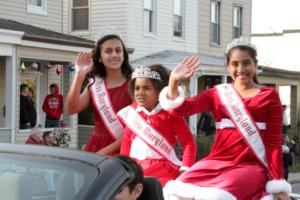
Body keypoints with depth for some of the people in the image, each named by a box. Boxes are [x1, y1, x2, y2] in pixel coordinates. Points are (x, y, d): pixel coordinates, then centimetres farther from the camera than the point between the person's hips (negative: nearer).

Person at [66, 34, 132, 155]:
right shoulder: (94, 84, 9)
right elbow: (71, 109, -4)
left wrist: (106, 151, -13)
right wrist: (79, 75, -14)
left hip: (122, 151, -4)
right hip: (94, 149, 4)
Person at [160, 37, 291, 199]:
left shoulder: (269, 96, 7)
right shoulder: (218, 93, 13)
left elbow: (274, 143, 3)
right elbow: (181, 109, 1)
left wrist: (278, 185, -3)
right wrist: (174, 81, -17)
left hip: (250, 165, -3)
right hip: (217, 162, 3)